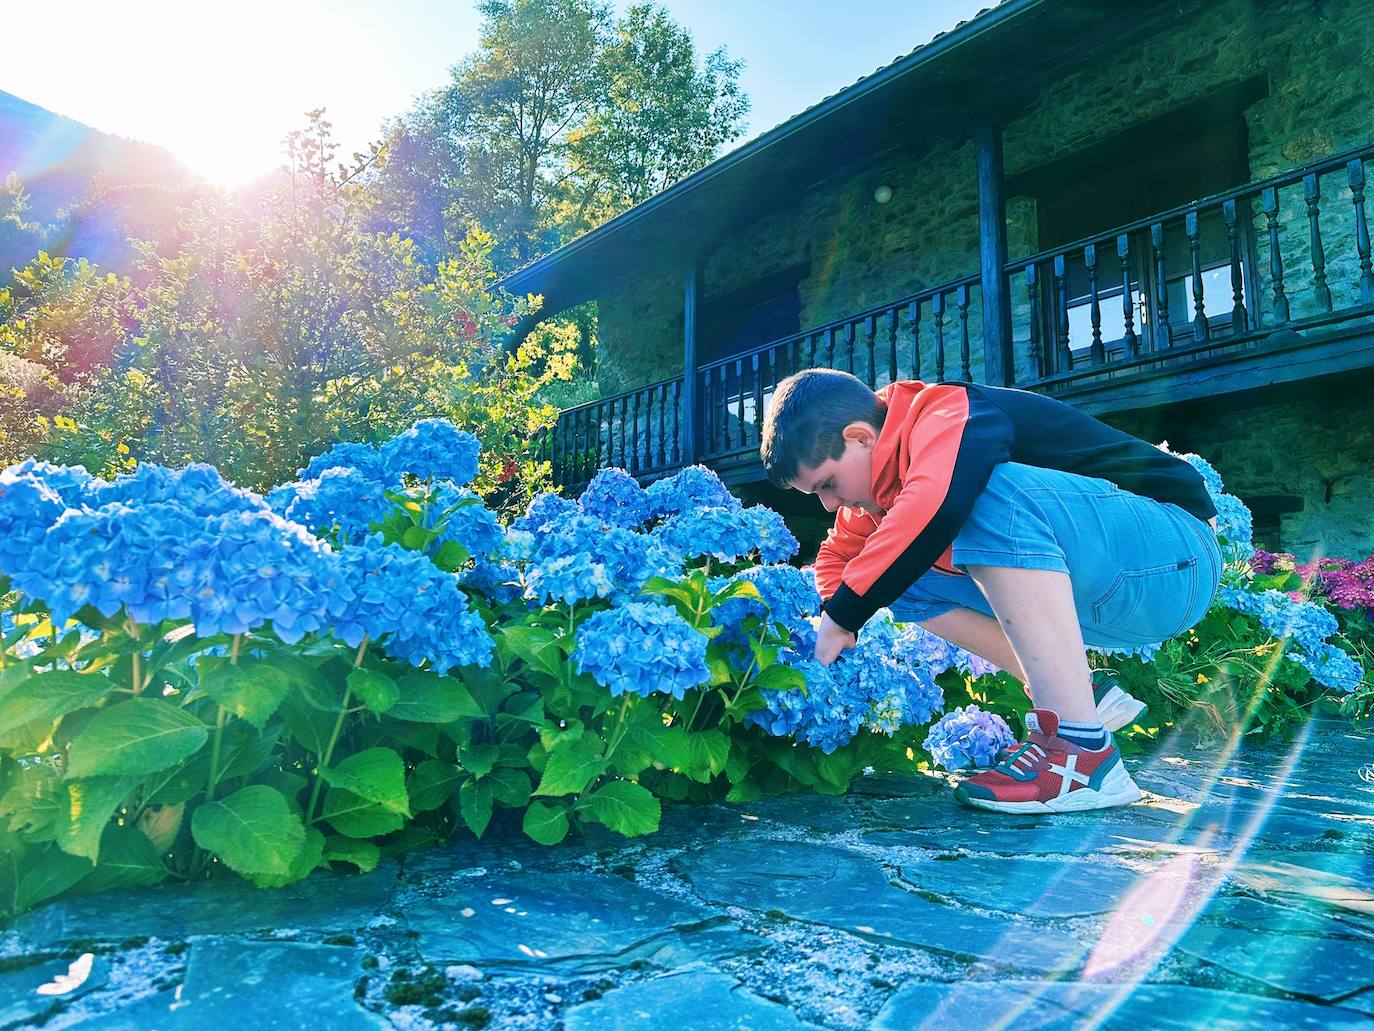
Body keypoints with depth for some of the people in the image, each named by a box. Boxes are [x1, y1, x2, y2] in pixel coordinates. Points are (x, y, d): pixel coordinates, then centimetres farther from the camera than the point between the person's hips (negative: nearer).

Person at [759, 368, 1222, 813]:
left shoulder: (948, 414, -20)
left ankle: (1083, 746, -31)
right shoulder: (890, 477, 8)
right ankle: (1084, 696, -1)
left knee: (996, 492, -33)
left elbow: (933, 509, -39)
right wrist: (830, 630, -6)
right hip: (1102, 600, 9)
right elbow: (838, 555, 13)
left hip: (1175, 558, -8)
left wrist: (842, 616, -29)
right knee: (906, 580, 0)